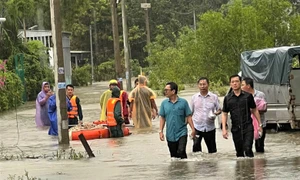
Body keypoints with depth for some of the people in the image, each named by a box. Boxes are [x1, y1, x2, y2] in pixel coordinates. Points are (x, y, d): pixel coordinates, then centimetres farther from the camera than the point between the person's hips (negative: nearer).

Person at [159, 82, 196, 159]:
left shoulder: (183, 102, -4)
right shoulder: (164, 103, 4)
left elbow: (188, 117, 0)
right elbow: (162, 118, 8)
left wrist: (193, 129, -6)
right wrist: (161, 131, 1)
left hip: (182, 133, -3)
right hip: (170, 135, 3)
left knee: (181, 152, -18)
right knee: (174, 156, 9)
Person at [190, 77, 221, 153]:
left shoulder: (214, 97, 3)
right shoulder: (194, 97, 6)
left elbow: (219, 110, 8)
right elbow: (191, 112, 10)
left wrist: (215, 113, -15)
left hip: (210, 127, 1)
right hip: (197, 127, 0)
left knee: (212, 148, 8)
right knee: (196, 145, -16)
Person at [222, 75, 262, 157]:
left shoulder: (248, 96, 2)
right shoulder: (227, 98, 4)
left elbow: (254, 110, 10)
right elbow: (224, 114, 7)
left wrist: (260, 124, 9)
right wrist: (224, 129, -2)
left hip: (248, 127, -2)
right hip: (236, 129, 2)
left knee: (248, 149, -16)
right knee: (239, 152, 8)